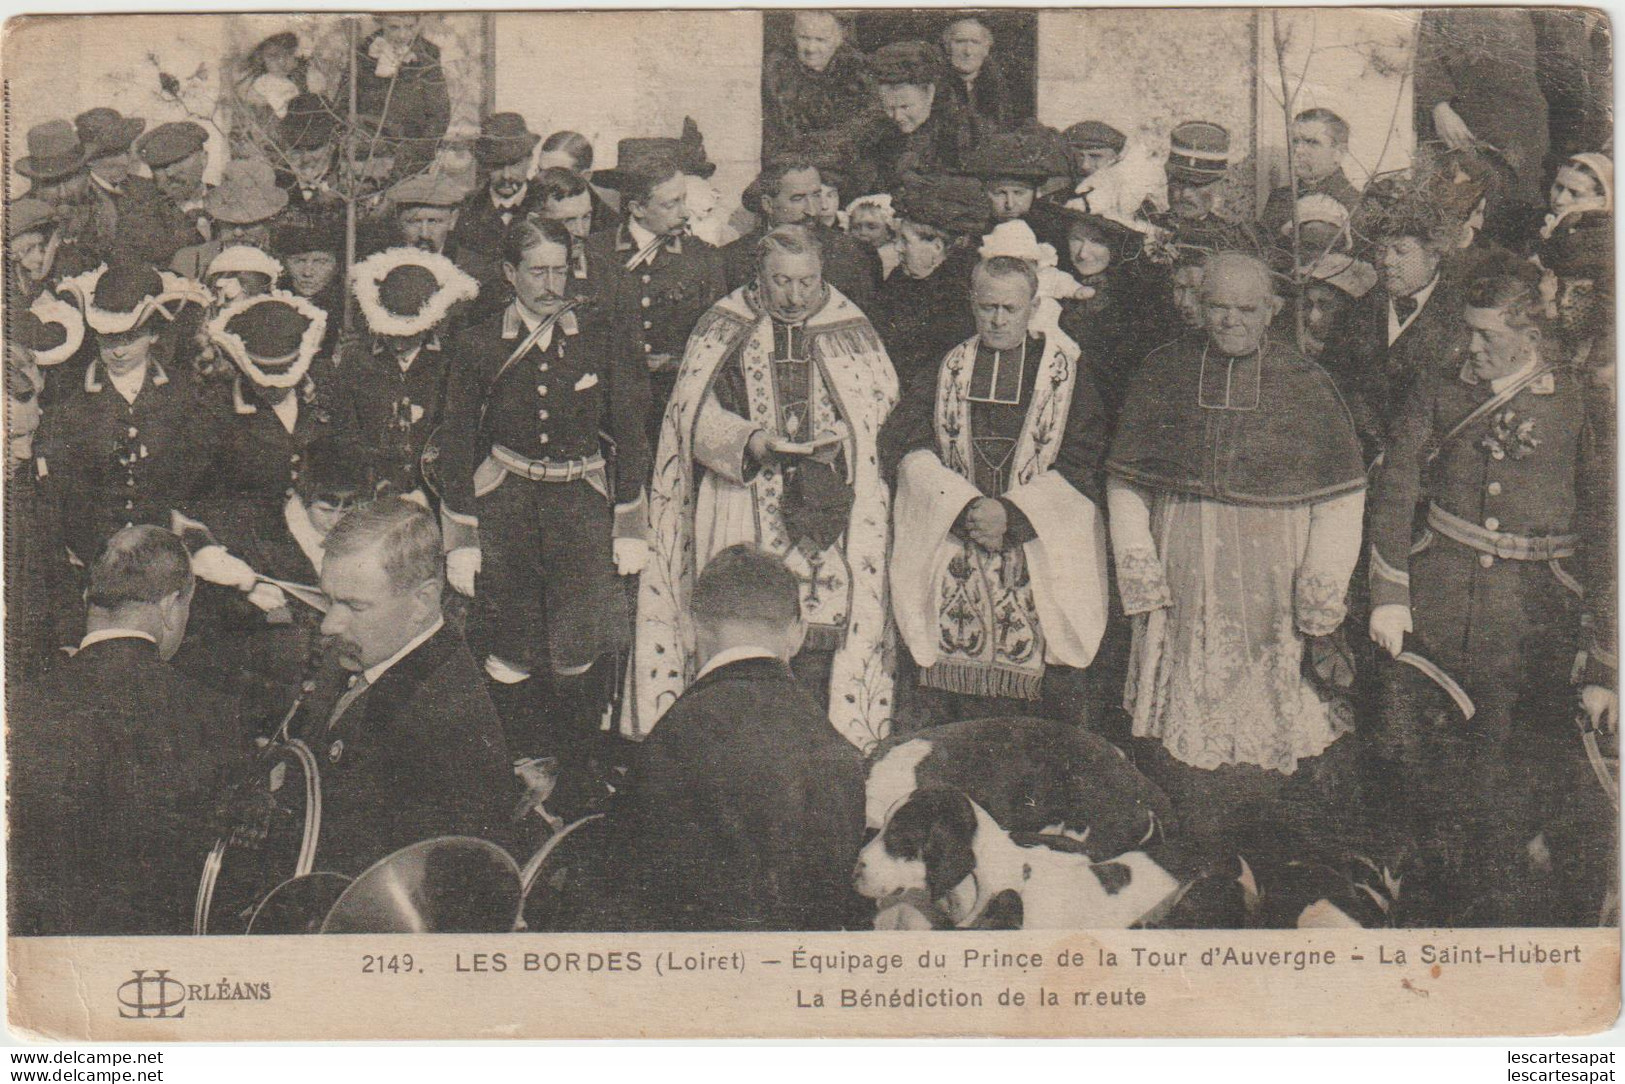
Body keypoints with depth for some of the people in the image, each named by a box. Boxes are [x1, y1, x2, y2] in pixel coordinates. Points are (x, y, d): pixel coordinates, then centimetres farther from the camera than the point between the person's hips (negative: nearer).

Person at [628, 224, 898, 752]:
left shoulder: (850, 330, 10)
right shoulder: (723, 329, 7)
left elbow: (881, 400, 11)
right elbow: (695, 412, 1)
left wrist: (841, 438, -10)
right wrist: (754, 441, -16)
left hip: (829, 506, 1)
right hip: (742, 505, -1)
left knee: (825, 626, -7)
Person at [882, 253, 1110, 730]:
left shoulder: (1065, 369, 5)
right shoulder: (949, 368, 13)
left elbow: (1081, 465, -2)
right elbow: (904, 444, 2)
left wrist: (1012, 513, -13)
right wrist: (964, 506, -12)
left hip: (1040, 556, -2)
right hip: (954, 558, 2)